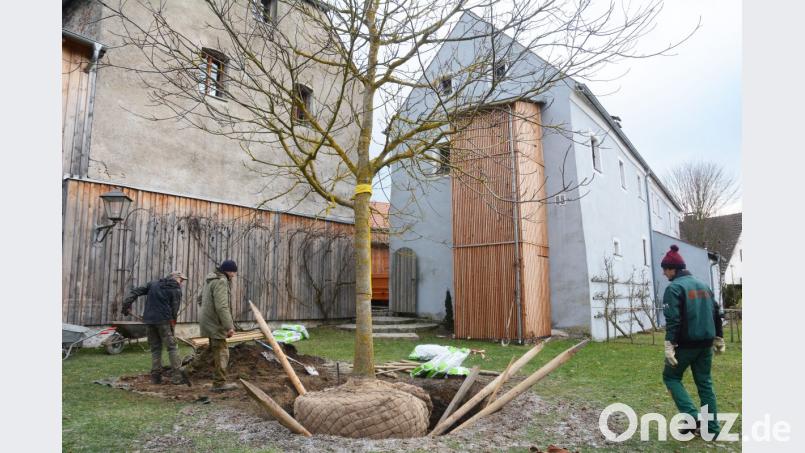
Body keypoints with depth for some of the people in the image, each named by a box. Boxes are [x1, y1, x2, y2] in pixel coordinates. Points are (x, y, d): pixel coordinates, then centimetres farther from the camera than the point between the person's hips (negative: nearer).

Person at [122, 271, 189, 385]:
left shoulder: (154, 284, 17)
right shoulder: (176, 290, 1)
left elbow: (135, 291, 12)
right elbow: (174, 309, -5)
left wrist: (126, 305, 12)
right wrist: (172, 322, 2)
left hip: (149, 320, 5)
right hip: (164, 320, -5)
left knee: (155, 348, 14)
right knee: (172, 347, 0)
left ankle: (155, 376, 13)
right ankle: (177, 375, -3)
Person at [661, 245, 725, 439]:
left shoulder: (674, 288, -12)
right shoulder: (704, 286, 12)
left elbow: (672, 320, -20)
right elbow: (716, 314, 16)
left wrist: (669, 346, -20)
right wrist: (718, 339, 23)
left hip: (686, 344, -7)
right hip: (705, 343, 7)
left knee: (671, 377, 10)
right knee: (705, 382, 14)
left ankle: (692, 417, -4)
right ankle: (711, 428, 17)